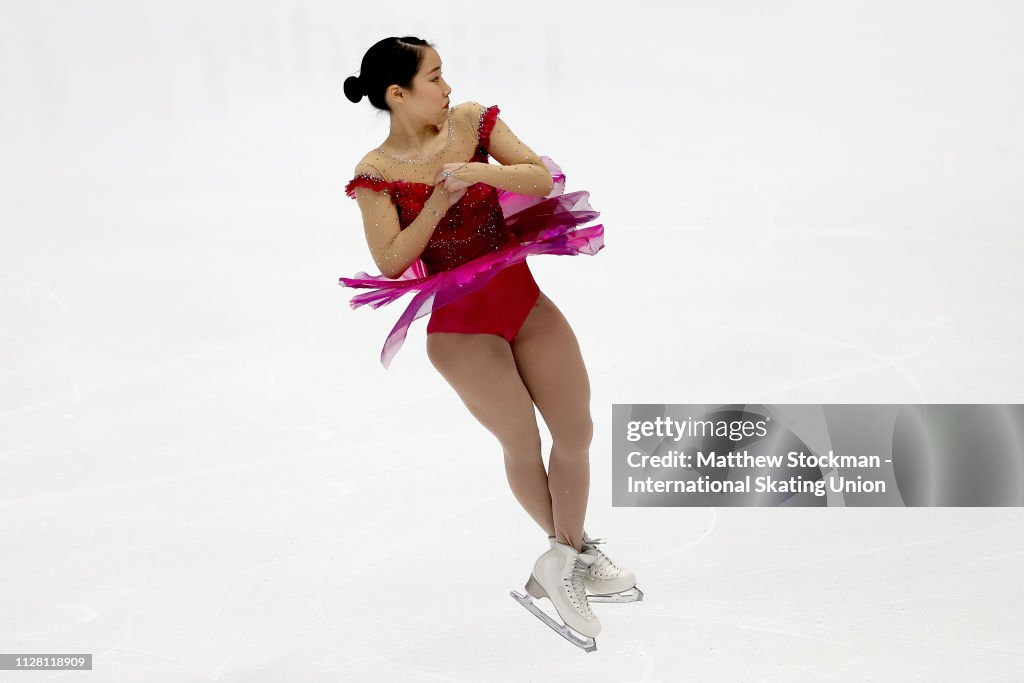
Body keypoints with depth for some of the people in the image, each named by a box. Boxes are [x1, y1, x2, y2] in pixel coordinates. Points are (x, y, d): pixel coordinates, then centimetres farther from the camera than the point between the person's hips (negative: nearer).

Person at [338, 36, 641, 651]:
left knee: (577, 431, 3)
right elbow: (391, 261, -17)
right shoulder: (377, 173, -11)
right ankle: (575, 551, 30)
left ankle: (565, 558, 19)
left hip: (524, 298, 4)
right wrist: (442, 198, -24)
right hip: (460, 323, -4)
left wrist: (480, 171, -25)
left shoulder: (472, 121, -2)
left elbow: (543, 178, -9)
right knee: (524, 445, 5)